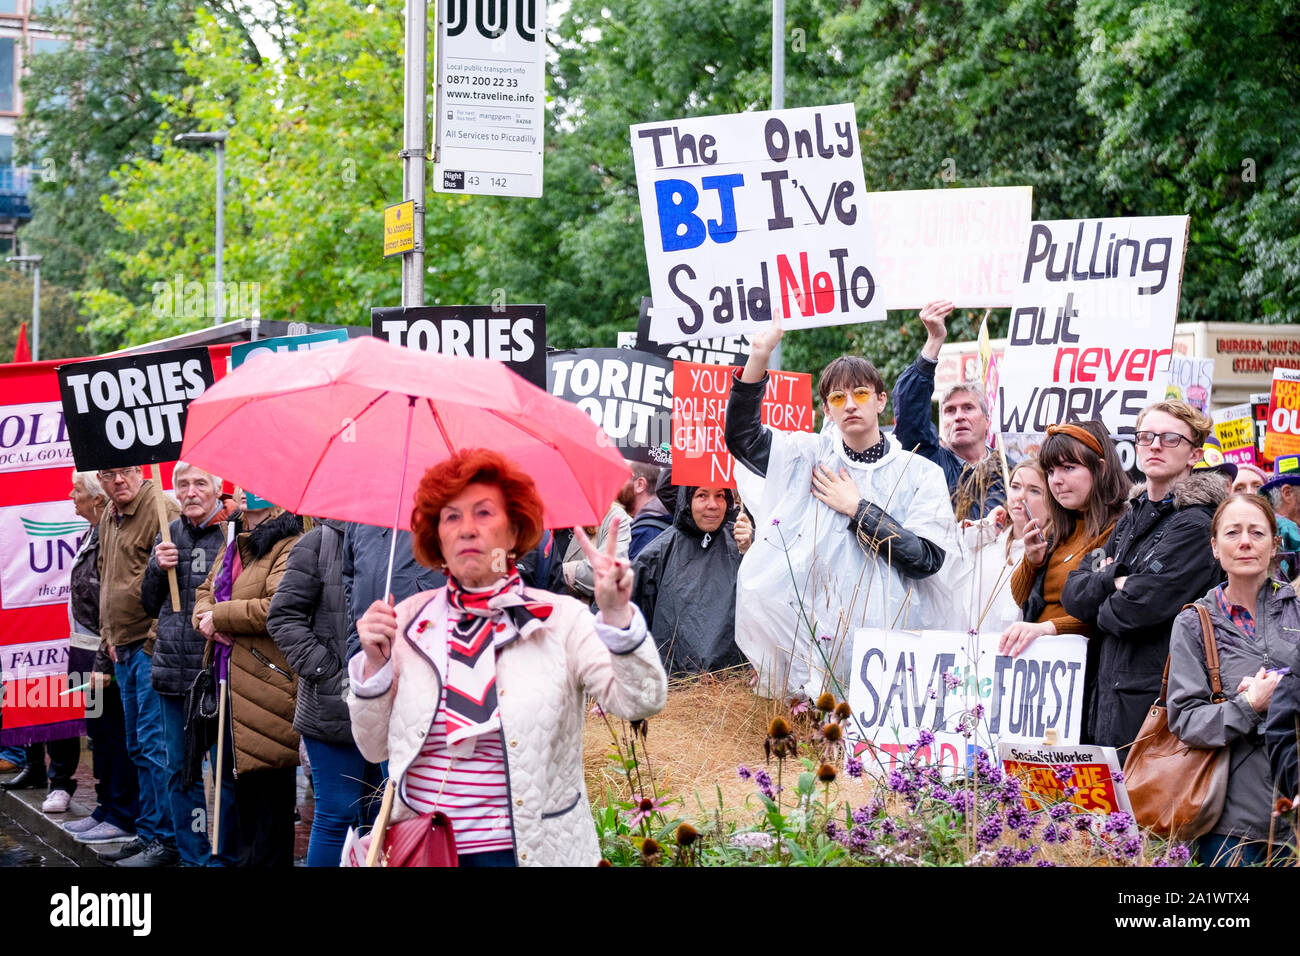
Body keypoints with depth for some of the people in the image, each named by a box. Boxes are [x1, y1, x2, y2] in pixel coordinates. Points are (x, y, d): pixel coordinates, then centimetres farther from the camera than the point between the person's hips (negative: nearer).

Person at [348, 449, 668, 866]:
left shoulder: (560, 618, -4)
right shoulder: (410, 619, 4)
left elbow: (638, 703, -15)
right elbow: (375, 748, 6)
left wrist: (617, 616, -28)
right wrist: (374, 664, -9)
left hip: (526, 848, -2)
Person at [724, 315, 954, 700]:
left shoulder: (922, 474, 4)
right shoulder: (810, 456, 9)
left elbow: (928, 559, -7)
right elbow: (741, 434, -3)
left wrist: (857, 509, -7)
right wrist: (758, 357, -13)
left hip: (887, 635, -1)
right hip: (808, 635, 1)